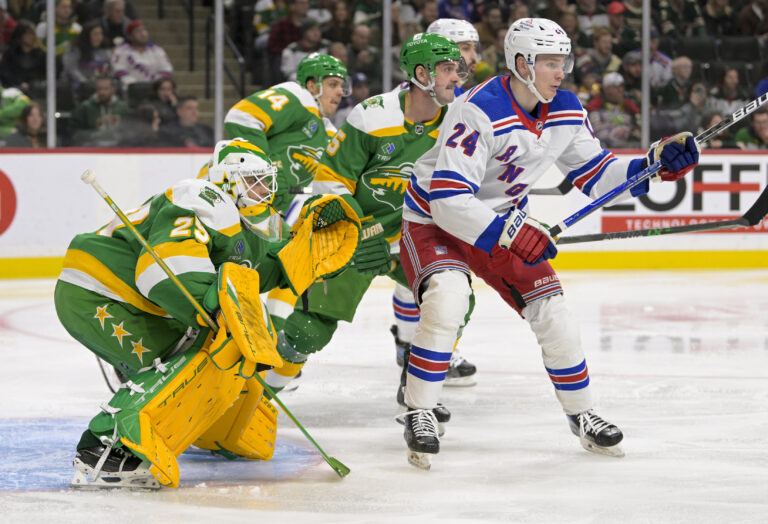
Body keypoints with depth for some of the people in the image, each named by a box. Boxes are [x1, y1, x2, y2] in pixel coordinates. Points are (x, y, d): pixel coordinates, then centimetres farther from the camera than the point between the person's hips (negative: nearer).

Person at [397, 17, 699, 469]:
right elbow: (448, 199, -33)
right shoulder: (480, 112, -30)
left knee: (551, 310, 0)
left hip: (503, 219, 7)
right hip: (434, 218, -6)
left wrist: (656, 164, -9)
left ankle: (581, 414, 20)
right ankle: (420, 415, -18)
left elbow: (595, 172, 6)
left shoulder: (566, 111, -7)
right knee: (447, 300, -31)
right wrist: (507, 234, -40)